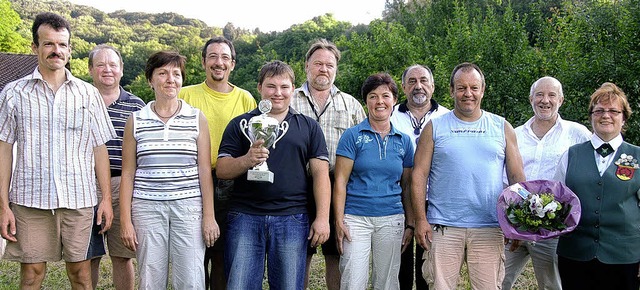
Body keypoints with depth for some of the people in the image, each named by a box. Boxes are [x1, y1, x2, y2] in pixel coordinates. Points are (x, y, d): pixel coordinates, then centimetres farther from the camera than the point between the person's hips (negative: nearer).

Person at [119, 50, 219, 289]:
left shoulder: (197, 118, 6)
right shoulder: (136, 120, 7)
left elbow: (204, 170, 5)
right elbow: (128, 174, 7)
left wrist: (209, 215, 0)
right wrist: (125, 220, 2)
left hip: (189, 206, -1)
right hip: (147, 207, 1)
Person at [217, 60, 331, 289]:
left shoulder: (309, 127, 12)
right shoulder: (240, 124, 9)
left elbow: (320, 173, 6)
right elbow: (221, 170, 3)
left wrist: (322, 218, -3)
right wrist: (247, 160, -18)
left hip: (292, 219, 1)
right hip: (245, 218, 0)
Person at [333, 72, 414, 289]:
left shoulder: (404, 141, 10)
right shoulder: (353, 136, -1)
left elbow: (406, 187, 13)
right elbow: (341, 182, -4)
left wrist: (411, 223, 8)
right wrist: (339, 221, -10)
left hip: (391, 220, 3)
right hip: (356, 219, -3)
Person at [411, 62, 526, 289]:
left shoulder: (502, 128, 10)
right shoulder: (435, 127, 6)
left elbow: (517, 177, 10)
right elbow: (419, 175, 2)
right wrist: (420, 219, -6)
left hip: (489, 228, 1)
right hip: (443, 227, -1)